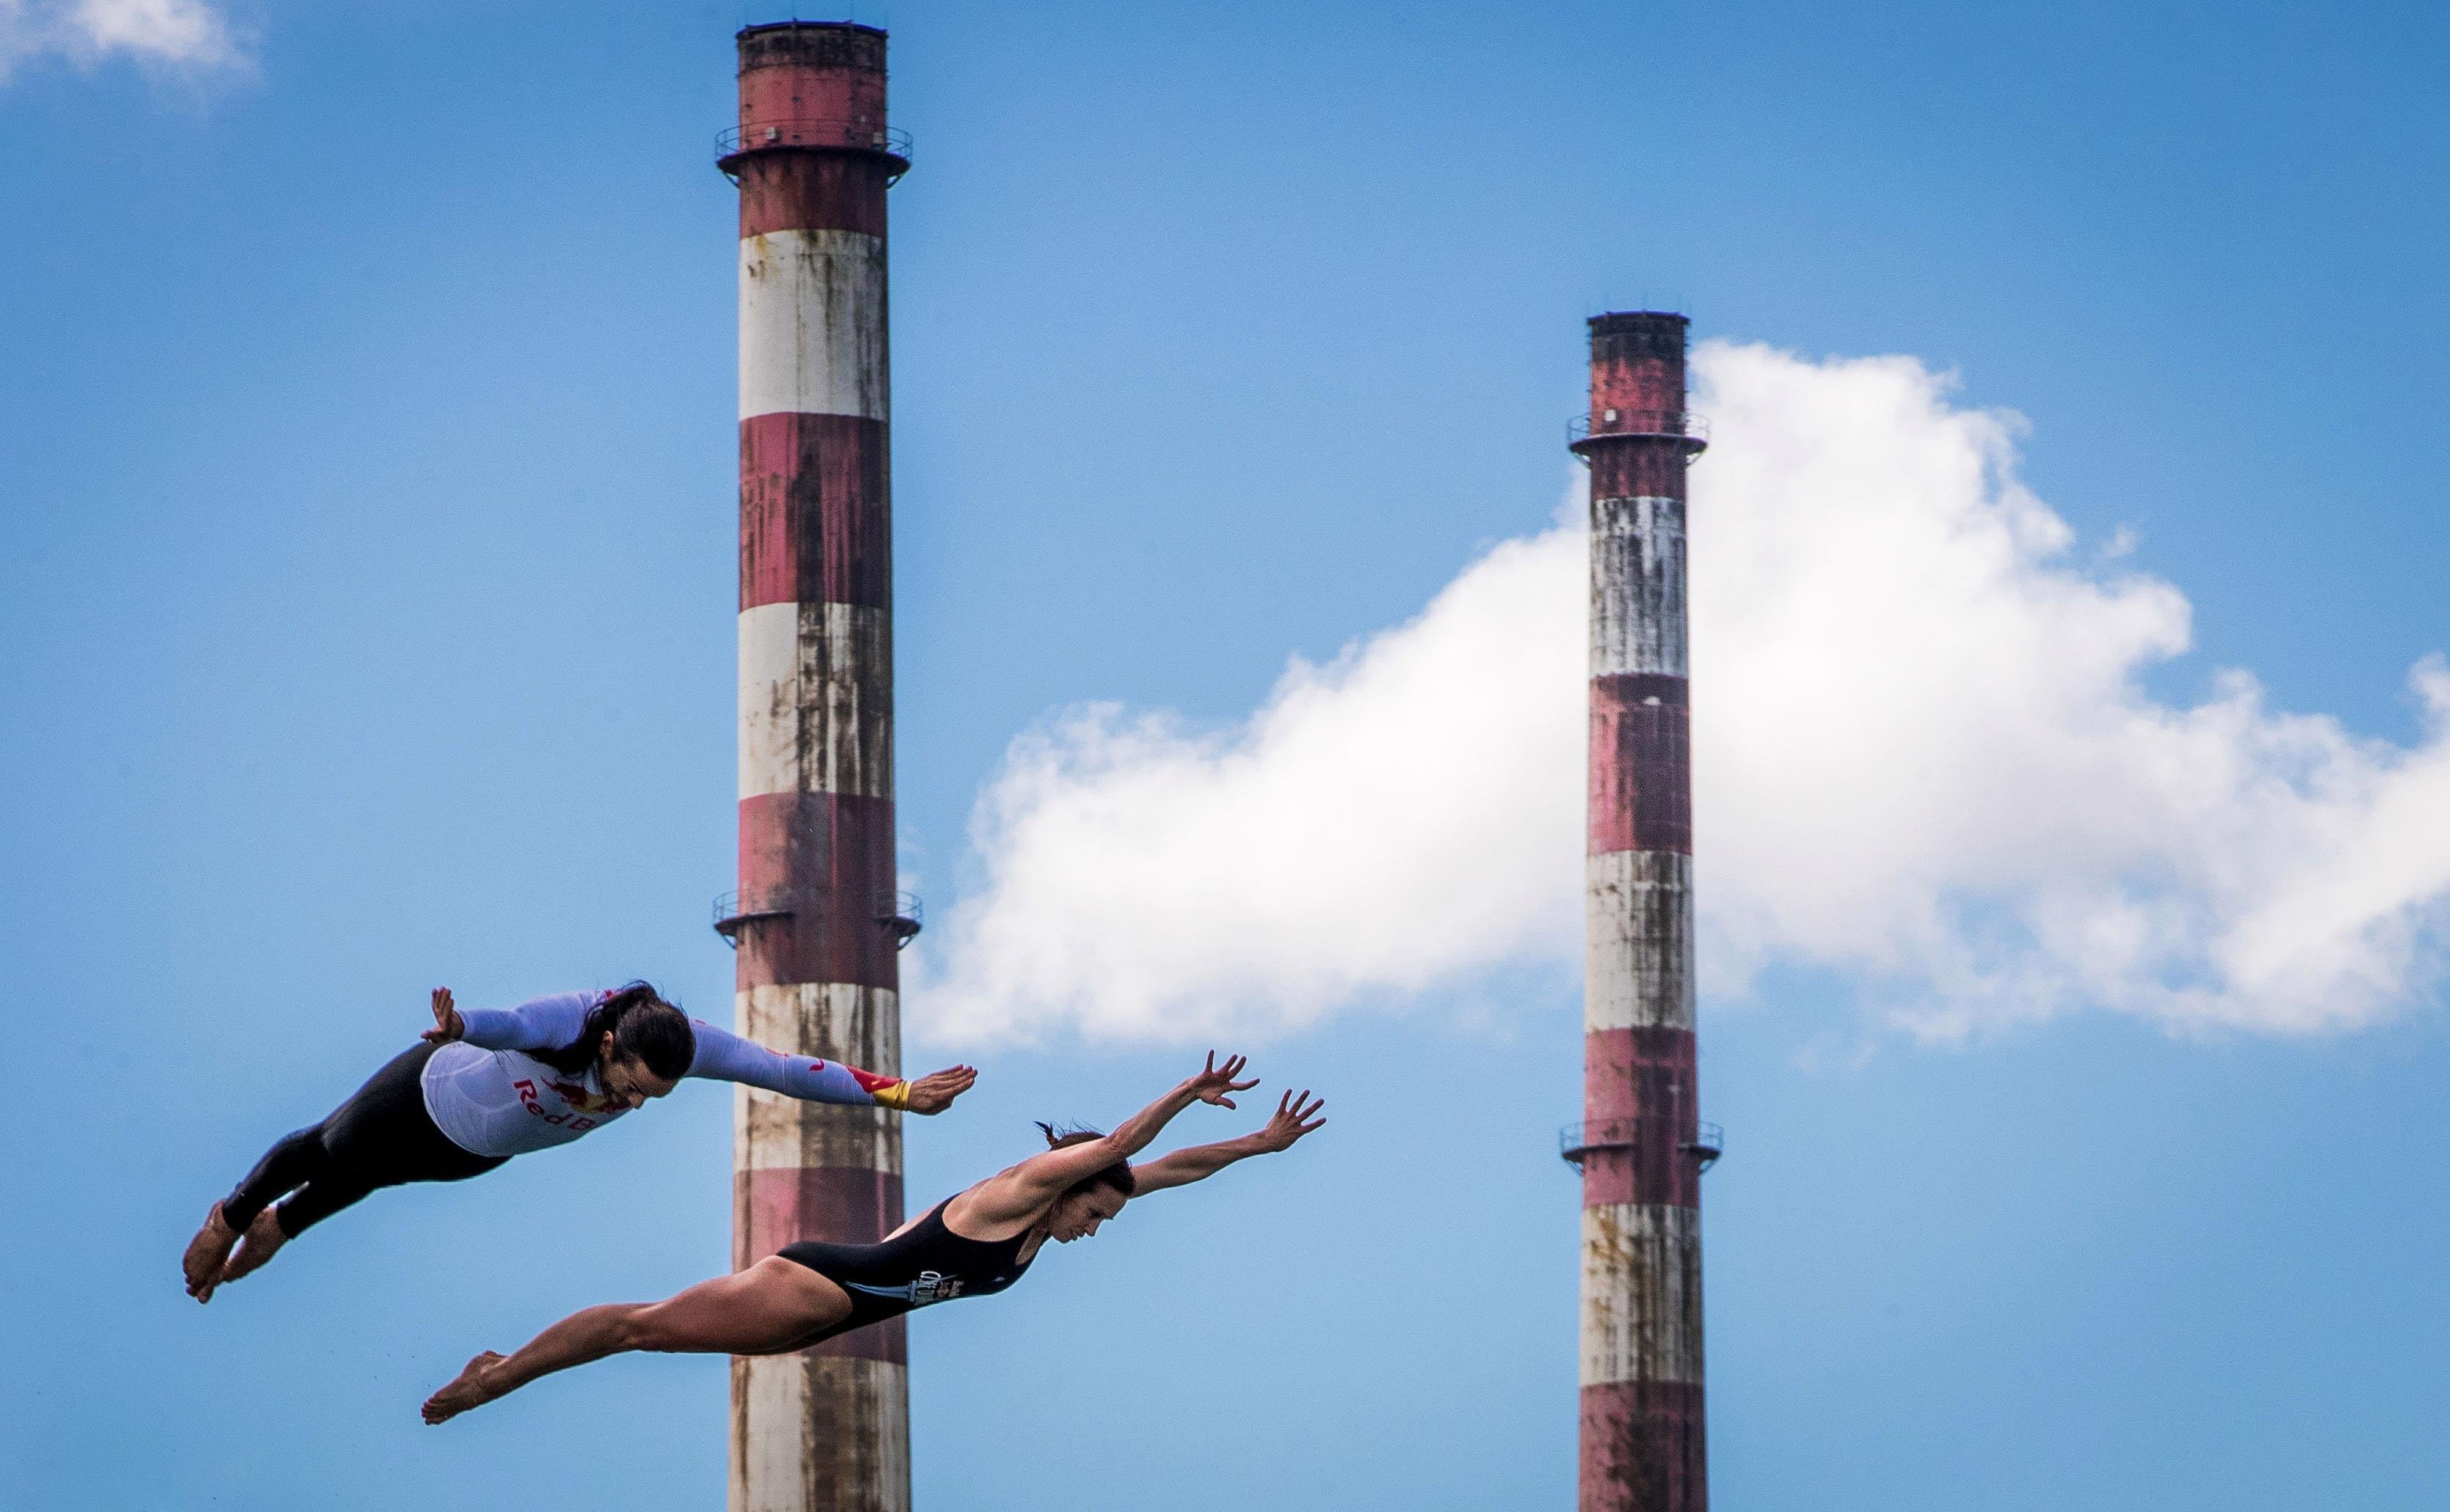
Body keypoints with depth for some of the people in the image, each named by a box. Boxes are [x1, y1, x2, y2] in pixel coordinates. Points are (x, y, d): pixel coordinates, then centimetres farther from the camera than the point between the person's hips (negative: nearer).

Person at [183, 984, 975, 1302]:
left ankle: (279, 1227, 65)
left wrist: (896, 1093, -38)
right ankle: (232, 1218, 57)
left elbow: (786, 1071, -32)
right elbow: (506, 1025, -72)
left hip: (484, 1151, 5)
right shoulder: (566, 1022, -49)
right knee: (331, 1151, 26)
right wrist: (461, 1028, -94)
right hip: (428, 1100, -5)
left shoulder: (684, 1043, -34)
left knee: (360, 1180, 35)